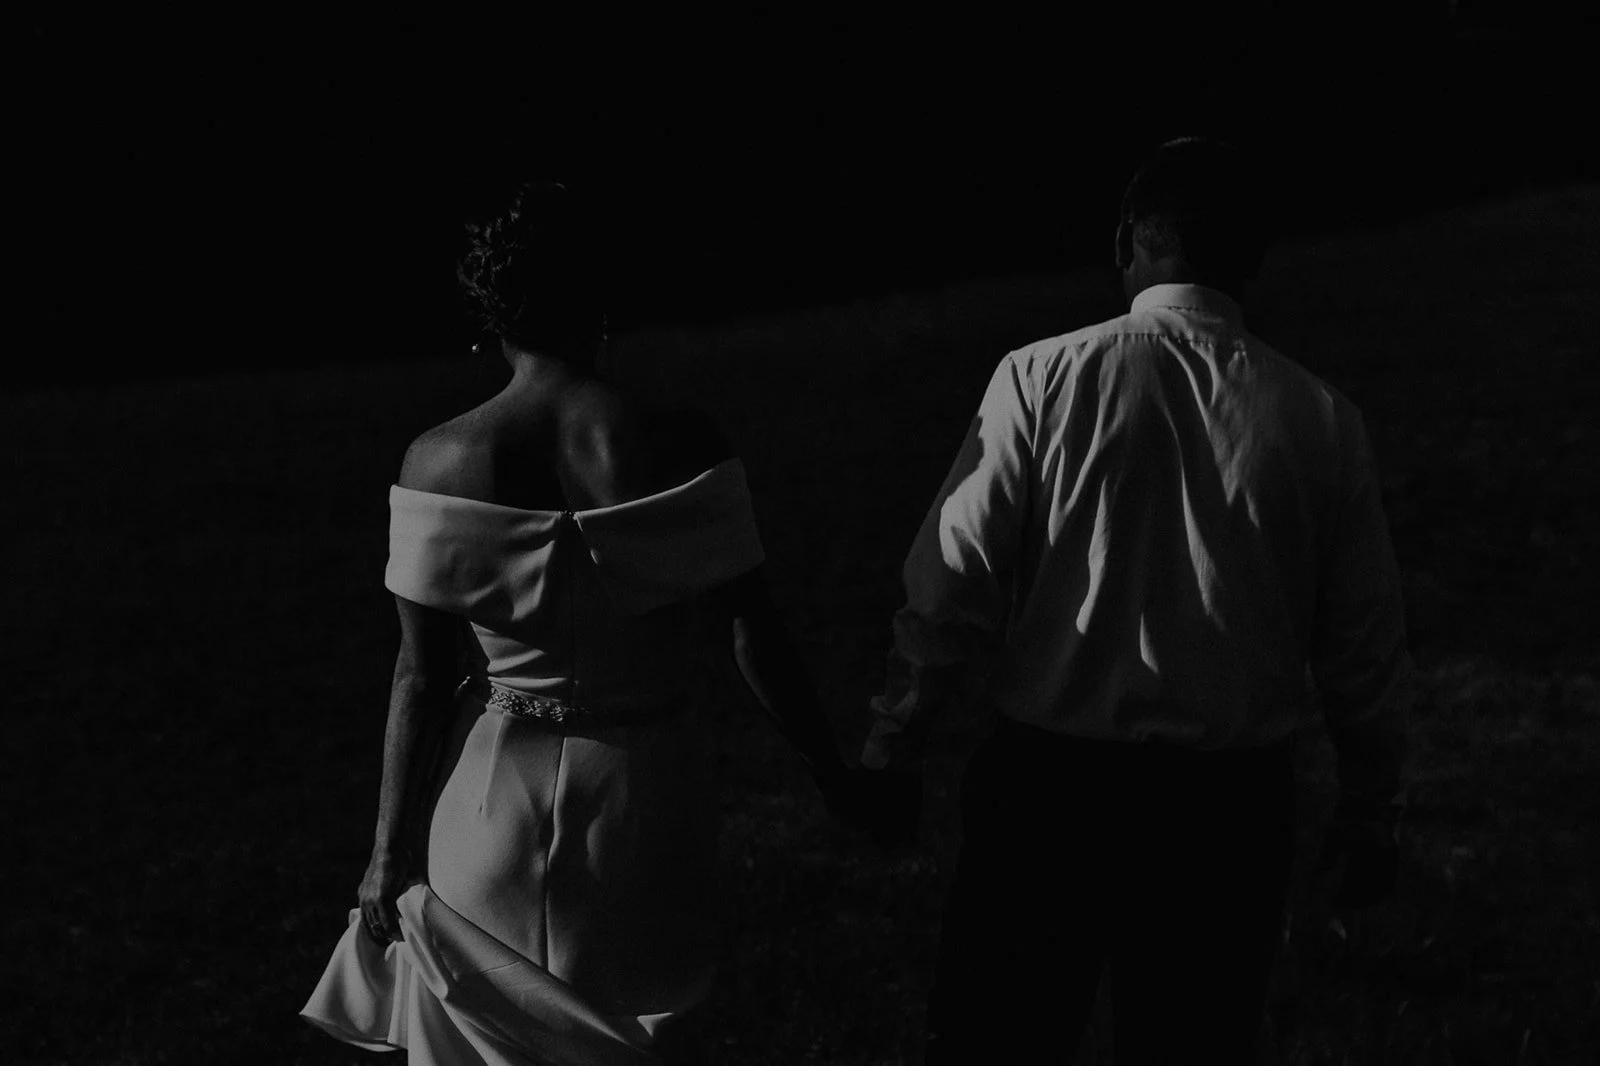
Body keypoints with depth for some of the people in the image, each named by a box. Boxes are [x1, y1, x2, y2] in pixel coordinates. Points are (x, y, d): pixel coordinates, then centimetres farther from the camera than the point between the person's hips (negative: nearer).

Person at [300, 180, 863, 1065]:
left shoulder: (439, 462, -10)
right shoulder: (682, 448, -12)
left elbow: (423, 675, -6)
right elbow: (753, 635, -8)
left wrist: (391, 849, 3)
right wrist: (837, 781, 5)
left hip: (493, 798, 0)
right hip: (642, 798, 0)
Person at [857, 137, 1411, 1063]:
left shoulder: (1044, 378, -8)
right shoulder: (1321, 420, -2)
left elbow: (954, 580, -8)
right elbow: (1364, 645, 3)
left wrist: (893, 744, 3)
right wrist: (1371, 810, 15)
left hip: (1050, 779, -2)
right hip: (1231, 803, 2)